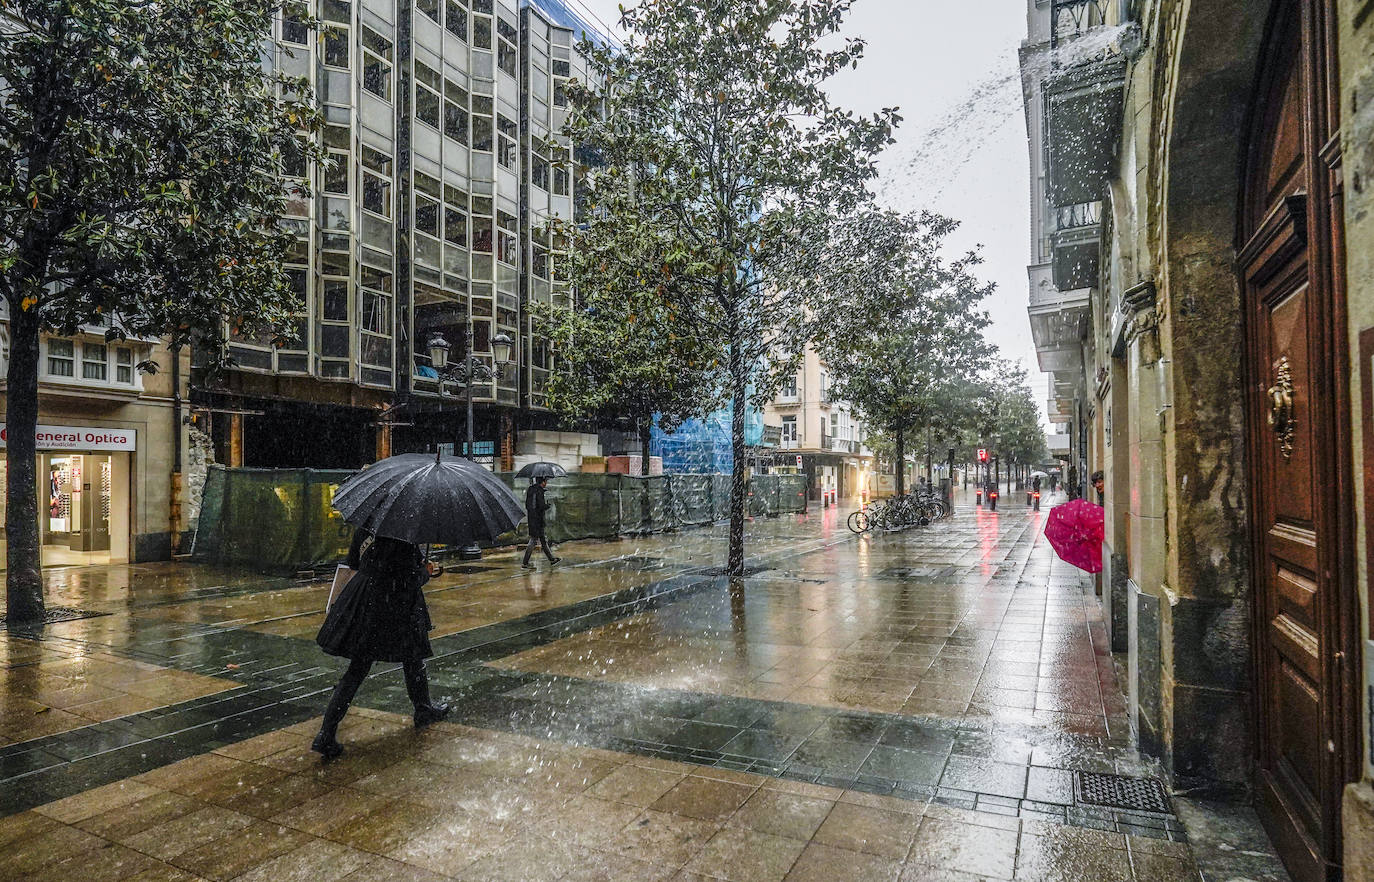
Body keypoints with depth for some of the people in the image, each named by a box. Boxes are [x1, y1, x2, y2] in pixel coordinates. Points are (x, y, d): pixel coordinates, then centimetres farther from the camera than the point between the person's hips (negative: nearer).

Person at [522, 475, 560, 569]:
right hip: (537, 519, -9)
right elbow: (542, 506, -23)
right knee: (533, 541, -3)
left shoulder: (531, 489, 10)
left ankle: (551, 559, 27)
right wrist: (548, 505, -1)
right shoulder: (539, 491, -17)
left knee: (543, 539, 16)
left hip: (531, 517, 9)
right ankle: (525, 564, 0)